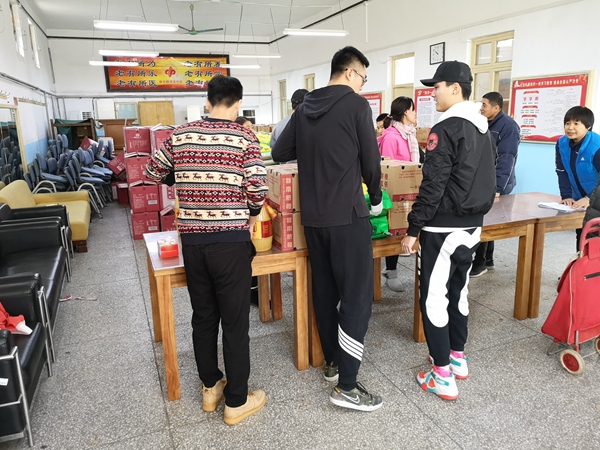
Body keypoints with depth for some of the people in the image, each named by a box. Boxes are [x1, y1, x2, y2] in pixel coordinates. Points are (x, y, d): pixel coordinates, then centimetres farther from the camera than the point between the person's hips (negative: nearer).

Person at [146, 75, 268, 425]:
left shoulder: (180, 135, 5)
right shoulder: (244, 137, -6)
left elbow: (154, 172, 18)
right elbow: (258, 188, -14)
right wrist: (252, 213, 6)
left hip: (192, 239, 4)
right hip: (230, 240, -4)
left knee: (203, 317, 18)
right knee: (235, 322, 7)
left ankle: (210, 387, 35)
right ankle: (237, 402, 21)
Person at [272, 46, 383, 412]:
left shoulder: (305, 108, 11)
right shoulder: (356, 104, -6)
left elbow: (280, 153, 14)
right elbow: (371, 159, -5)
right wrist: (376, 197, 12)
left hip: (312, 216, 7)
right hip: (347, 215, -7)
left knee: (324, 291, 16)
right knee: (357, 297, -1)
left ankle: (333, 361, 30)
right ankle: (346, 385, 3)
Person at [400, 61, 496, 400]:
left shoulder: (446, 129, -16)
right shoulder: (484, 130, 12)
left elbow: (433, 186, -20)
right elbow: (489, 180, 18)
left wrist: (414, 229, -15)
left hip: (444, 228, -9)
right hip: (473, 226, 9)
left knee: (434, 299, 0)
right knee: (458, 292, 19)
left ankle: (443, 376, 8)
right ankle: (458, 358, 32)